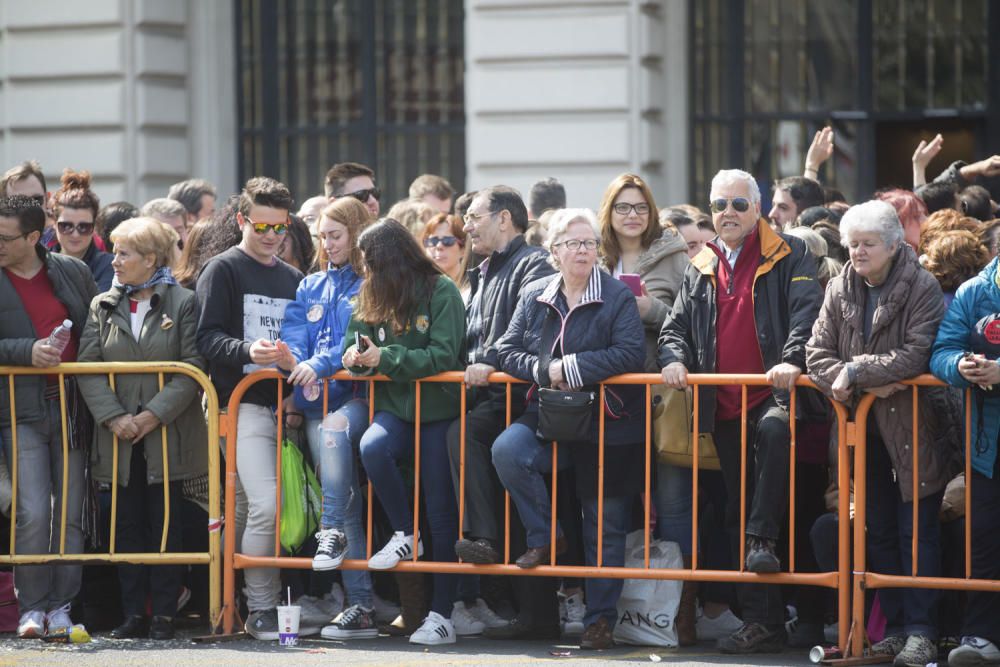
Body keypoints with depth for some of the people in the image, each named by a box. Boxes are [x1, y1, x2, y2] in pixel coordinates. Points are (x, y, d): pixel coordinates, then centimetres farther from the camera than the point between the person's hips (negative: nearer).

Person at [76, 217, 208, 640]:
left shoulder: (182, 303, 0)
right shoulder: (103, 306, 9)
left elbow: (193, 370, -7)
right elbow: (87, 367, 1)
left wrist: (154, 415, -15)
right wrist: (113, 417, -12)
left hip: (167, 434, -3)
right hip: (119, 437, 3)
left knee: (165, 523, 1)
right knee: (128, 524, 5)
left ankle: (164, 614, 5)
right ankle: (133, 614, 10)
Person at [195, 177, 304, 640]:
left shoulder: (293, 279, 22)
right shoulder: (222, 271, 2)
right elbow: (207, 337, -8)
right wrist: (247, 351, -25)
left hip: (283, 404, 6)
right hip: (244, 405, -6)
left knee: (248, 511, 7)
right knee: (265, 504, -17)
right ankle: (261, 610, -11)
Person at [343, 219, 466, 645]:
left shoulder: (441, 291, -7)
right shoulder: (372, 298, 10)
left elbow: (443, 355, -14)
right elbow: (357, 346, 9)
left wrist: (384, 358, -17)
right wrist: (356, 357, -14)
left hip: (438, 412, -4)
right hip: (395, 408, 4)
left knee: (441, 513, -3)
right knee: (371, 447, -31)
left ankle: (442, 614, 3)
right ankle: (405, 535, -9)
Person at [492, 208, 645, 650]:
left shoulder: (617, 297, -3)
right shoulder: (534, 297, 9)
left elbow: (630, 354, -15)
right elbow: (507, 351, 6)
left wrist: (572, 368, -18)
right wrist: (545, 372, -12)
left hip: (605, 425, -3)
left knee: (605, 526, 1)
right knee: (507, 450, -28)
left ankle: (600, 619, 12)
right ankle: (543, 536, -8)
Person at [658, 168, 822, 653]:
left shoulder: (788, 257, 4)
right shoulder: (700, 270, 18)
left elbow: (806, 312, -7)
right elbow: (676, 325, 20)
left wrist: (792, 359, -23)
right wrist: (674, 358, -1)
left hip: (773, 394, -5)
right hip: (723, 406, 5)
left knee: (774, 431, -41)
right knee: (737, 510, 4)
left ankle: (762, 539, -28)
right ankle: (761, 622, 8)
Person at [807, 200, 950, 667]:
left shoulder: (922, 290, -8)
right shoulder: (840, 291, 6)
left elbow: (916, 354, -18)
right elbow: (817, 355, 0)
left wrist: (855, 371, -17)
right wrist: (867, 385, -15)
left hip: (911, 427, -5)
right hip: (863, 429, 5)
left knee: (917, 532, -4)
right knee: (879, 531, 8)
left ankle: (920, 630, -2)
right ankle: (894, 625, 15)